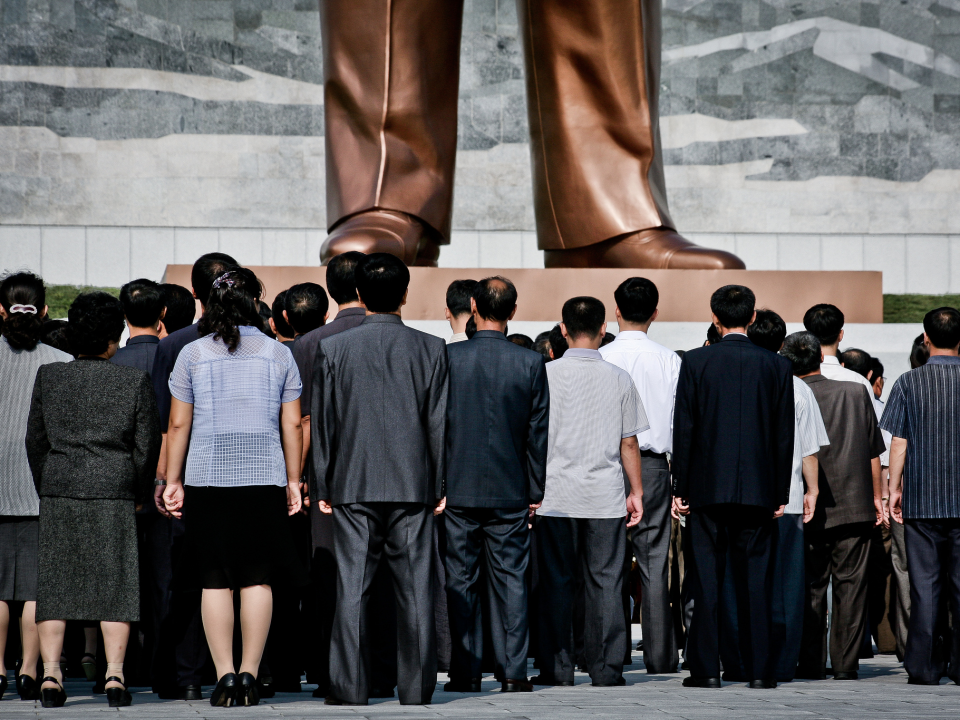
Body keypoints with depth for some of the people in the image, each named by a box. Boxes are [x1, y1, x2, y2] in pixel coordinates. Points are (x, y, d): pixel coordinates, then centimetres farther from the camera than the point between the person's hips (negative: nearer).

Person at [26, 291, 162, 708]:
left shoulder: (48, 377, 2)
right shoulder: (134, 382, -2)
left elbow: (35, 439, 7)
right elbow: (147, 445, 1)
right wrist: (139, 495, 14)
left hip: (58, 490, 1)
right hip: (114, 493, -1)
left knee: (54, 584, 5)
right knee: (115, 583, 3)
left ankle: (50, 675, -1)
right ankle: (114, 677, -3)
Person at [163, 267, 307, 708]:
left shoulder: (192, 354, 4)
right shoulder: (279, 354, 5)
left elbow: (178, 424, 3)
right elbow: (292, 425, 5)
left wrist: (173, 480, 9)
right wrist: (294, 481, 11)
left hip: (207, 480, 0)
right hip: (265, 479, 0)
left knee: (214, 581, 2)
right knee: (258, 579, 2)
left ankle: (224, 675, -3)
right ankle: (250, 674, -1)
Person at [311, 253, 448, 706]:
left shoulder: (332, 349, -1)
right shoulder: (431, 350, -1)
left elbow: (321, 424, 2)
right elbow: (440, 424, 1)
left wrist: (322, 487, 8)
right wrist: (440, 486, 7)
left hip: (353, 484, 0)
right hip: (413, 484, 0)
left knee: (352, 588, 2)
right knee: (415, 588, 4)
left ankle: (349, 687, 1)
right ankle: (416, 687, 5)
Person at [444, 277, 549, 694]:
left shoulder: (449, 358, -5)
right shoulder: (531, 364, -3)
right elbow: (538, 433, 1)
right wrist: (535, 490, 9)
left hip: (458, 487, -1)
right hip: (510, 489, 1)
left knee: (460, 581, 5)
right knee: (510, 580, 4)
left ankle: (465, 673, 5)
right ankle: (513, 672, 2)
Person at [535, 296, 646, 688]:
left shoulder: (546, 375, -2)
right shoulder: (619, 378, 1)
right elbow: (629, 443, 4)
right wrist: (636, 492, 13)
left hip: (556, 496, -1)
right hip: (606, 496, 1)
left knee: (556, 582, 4)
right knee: (605, 582, 4)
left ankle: (557, 668, 5)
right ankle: (605, 669, 3)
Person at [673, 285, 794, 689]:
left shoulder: (696, 362, -3)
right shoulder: (776, 366, 2)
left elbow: (683, 428, -3)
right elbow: (785, 436, 4)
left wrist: (679, 488, 3)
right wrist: (780, 494, 10)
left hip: (706, 487, -1)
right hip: (758, 489, 1)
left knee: (707, 580, 2)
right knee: (755, 579, 5)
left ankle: (706, 670, 1)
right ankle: (758, 670, 5)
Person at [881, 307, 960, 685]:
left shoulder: (909, 382, -3)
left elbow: (899, 442, -3)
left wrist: (894, 488, 6)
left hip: (922, 498, -1)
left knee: (925, 583, 3)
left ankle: (923, 667, 2)